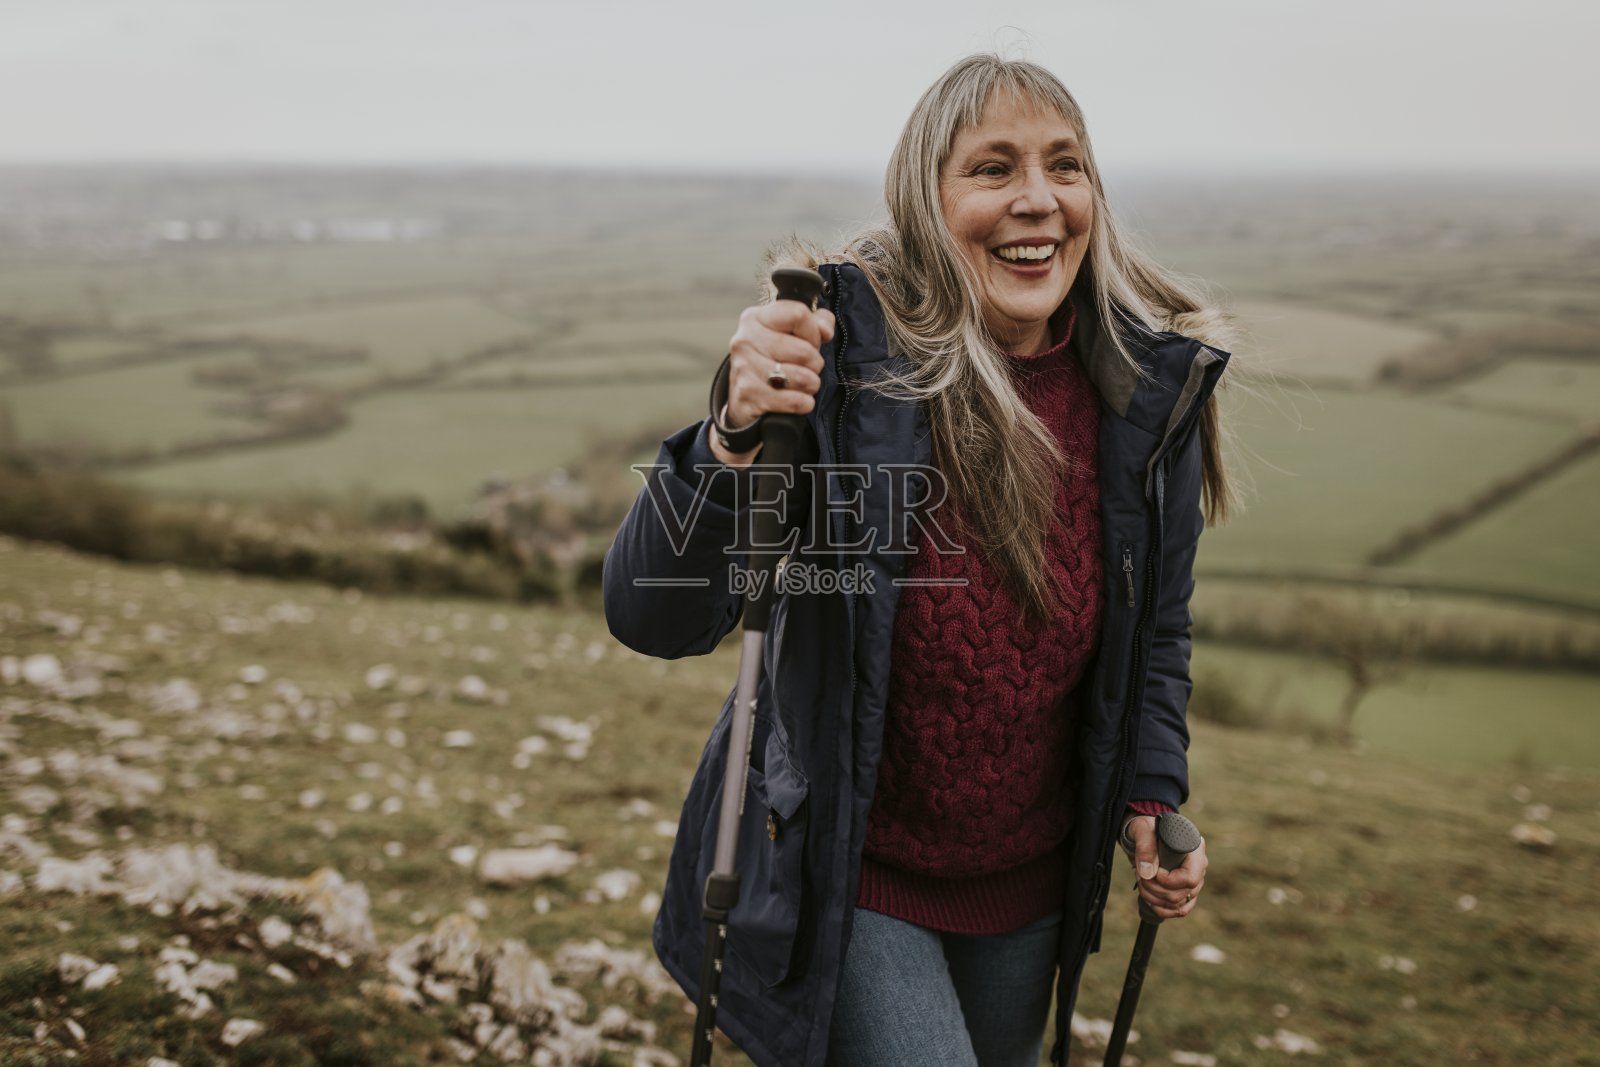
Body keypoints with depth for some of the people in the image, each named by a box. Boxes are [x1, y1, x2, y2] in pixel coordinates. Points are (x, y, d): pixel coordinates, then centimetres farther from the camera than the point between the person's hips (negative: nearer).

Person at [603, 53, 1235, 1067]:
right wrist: (734, 438, -42)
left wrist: (1153, 795, -4)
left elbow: (1155, 631, 6)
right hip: (843, 869, -4)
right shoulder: (839, 356, -22)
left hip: (1029, 879, 5)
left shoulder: (1151, 384, -10)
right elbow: (653, 620, -27)